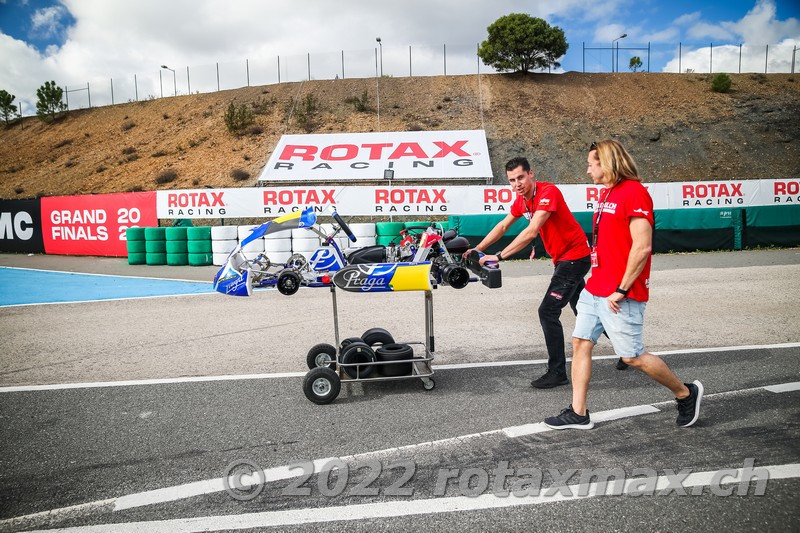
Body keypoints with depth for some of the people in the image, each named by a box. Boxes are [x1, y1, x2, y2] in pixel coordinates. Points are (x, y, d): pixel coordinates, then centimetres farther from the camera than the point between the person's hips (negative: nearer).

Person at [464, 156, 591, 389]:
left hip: (574, 257, -10)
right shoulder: (522, 199, 3)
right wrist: (478, 249, 4)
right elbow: (503, 226, 12)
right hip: (563, 258, 10)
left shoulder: (548, 192, -25)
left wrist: (499, 256, -36)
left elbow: (531, 232, -34)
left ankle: (557, 372, -1)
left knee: (548, 312, -12)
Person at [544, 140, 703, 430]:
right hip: (594, 288, 9)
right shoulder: (607, 193, 14)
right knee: (580, 343, 7)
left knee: (632, 357, 0)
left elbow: (642, 247, -21)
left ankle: (686, 393, 25)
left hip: (619, 295, -9)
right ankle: (578, 414, 16)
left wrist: (621, 290, -19)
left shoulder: (634, 191, -14)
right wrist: (598, 278, 18)